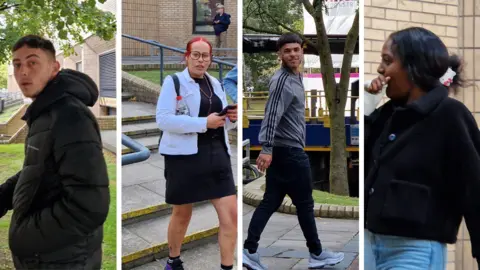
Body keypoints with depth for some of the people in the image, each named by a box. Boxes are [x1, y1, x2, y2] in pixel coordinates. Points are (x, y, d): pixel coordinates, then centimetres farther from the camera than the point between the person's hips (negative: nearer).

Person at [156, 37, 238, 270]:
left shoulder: (215, 84, 14)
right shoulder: (173, 81, -4)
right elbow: (162, 119, -16)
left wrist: (231, 119, -2)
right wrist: (204, 123, -21)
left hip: (217, 154, 5)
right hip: (185, 155, -5)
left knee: (231, 214, -4)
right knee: (182, 214, 12)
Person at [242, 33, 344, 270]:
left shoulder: (295, 77, 15)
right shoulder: (283, 80, -16)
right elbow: (272, 115, -27)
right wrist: (266, 149, -35)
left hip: (280, 150, 9)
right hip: (289, 151, -9)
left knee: (270, 201, 8)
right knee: (304, 204, 4)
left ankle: (250, 250, 7)